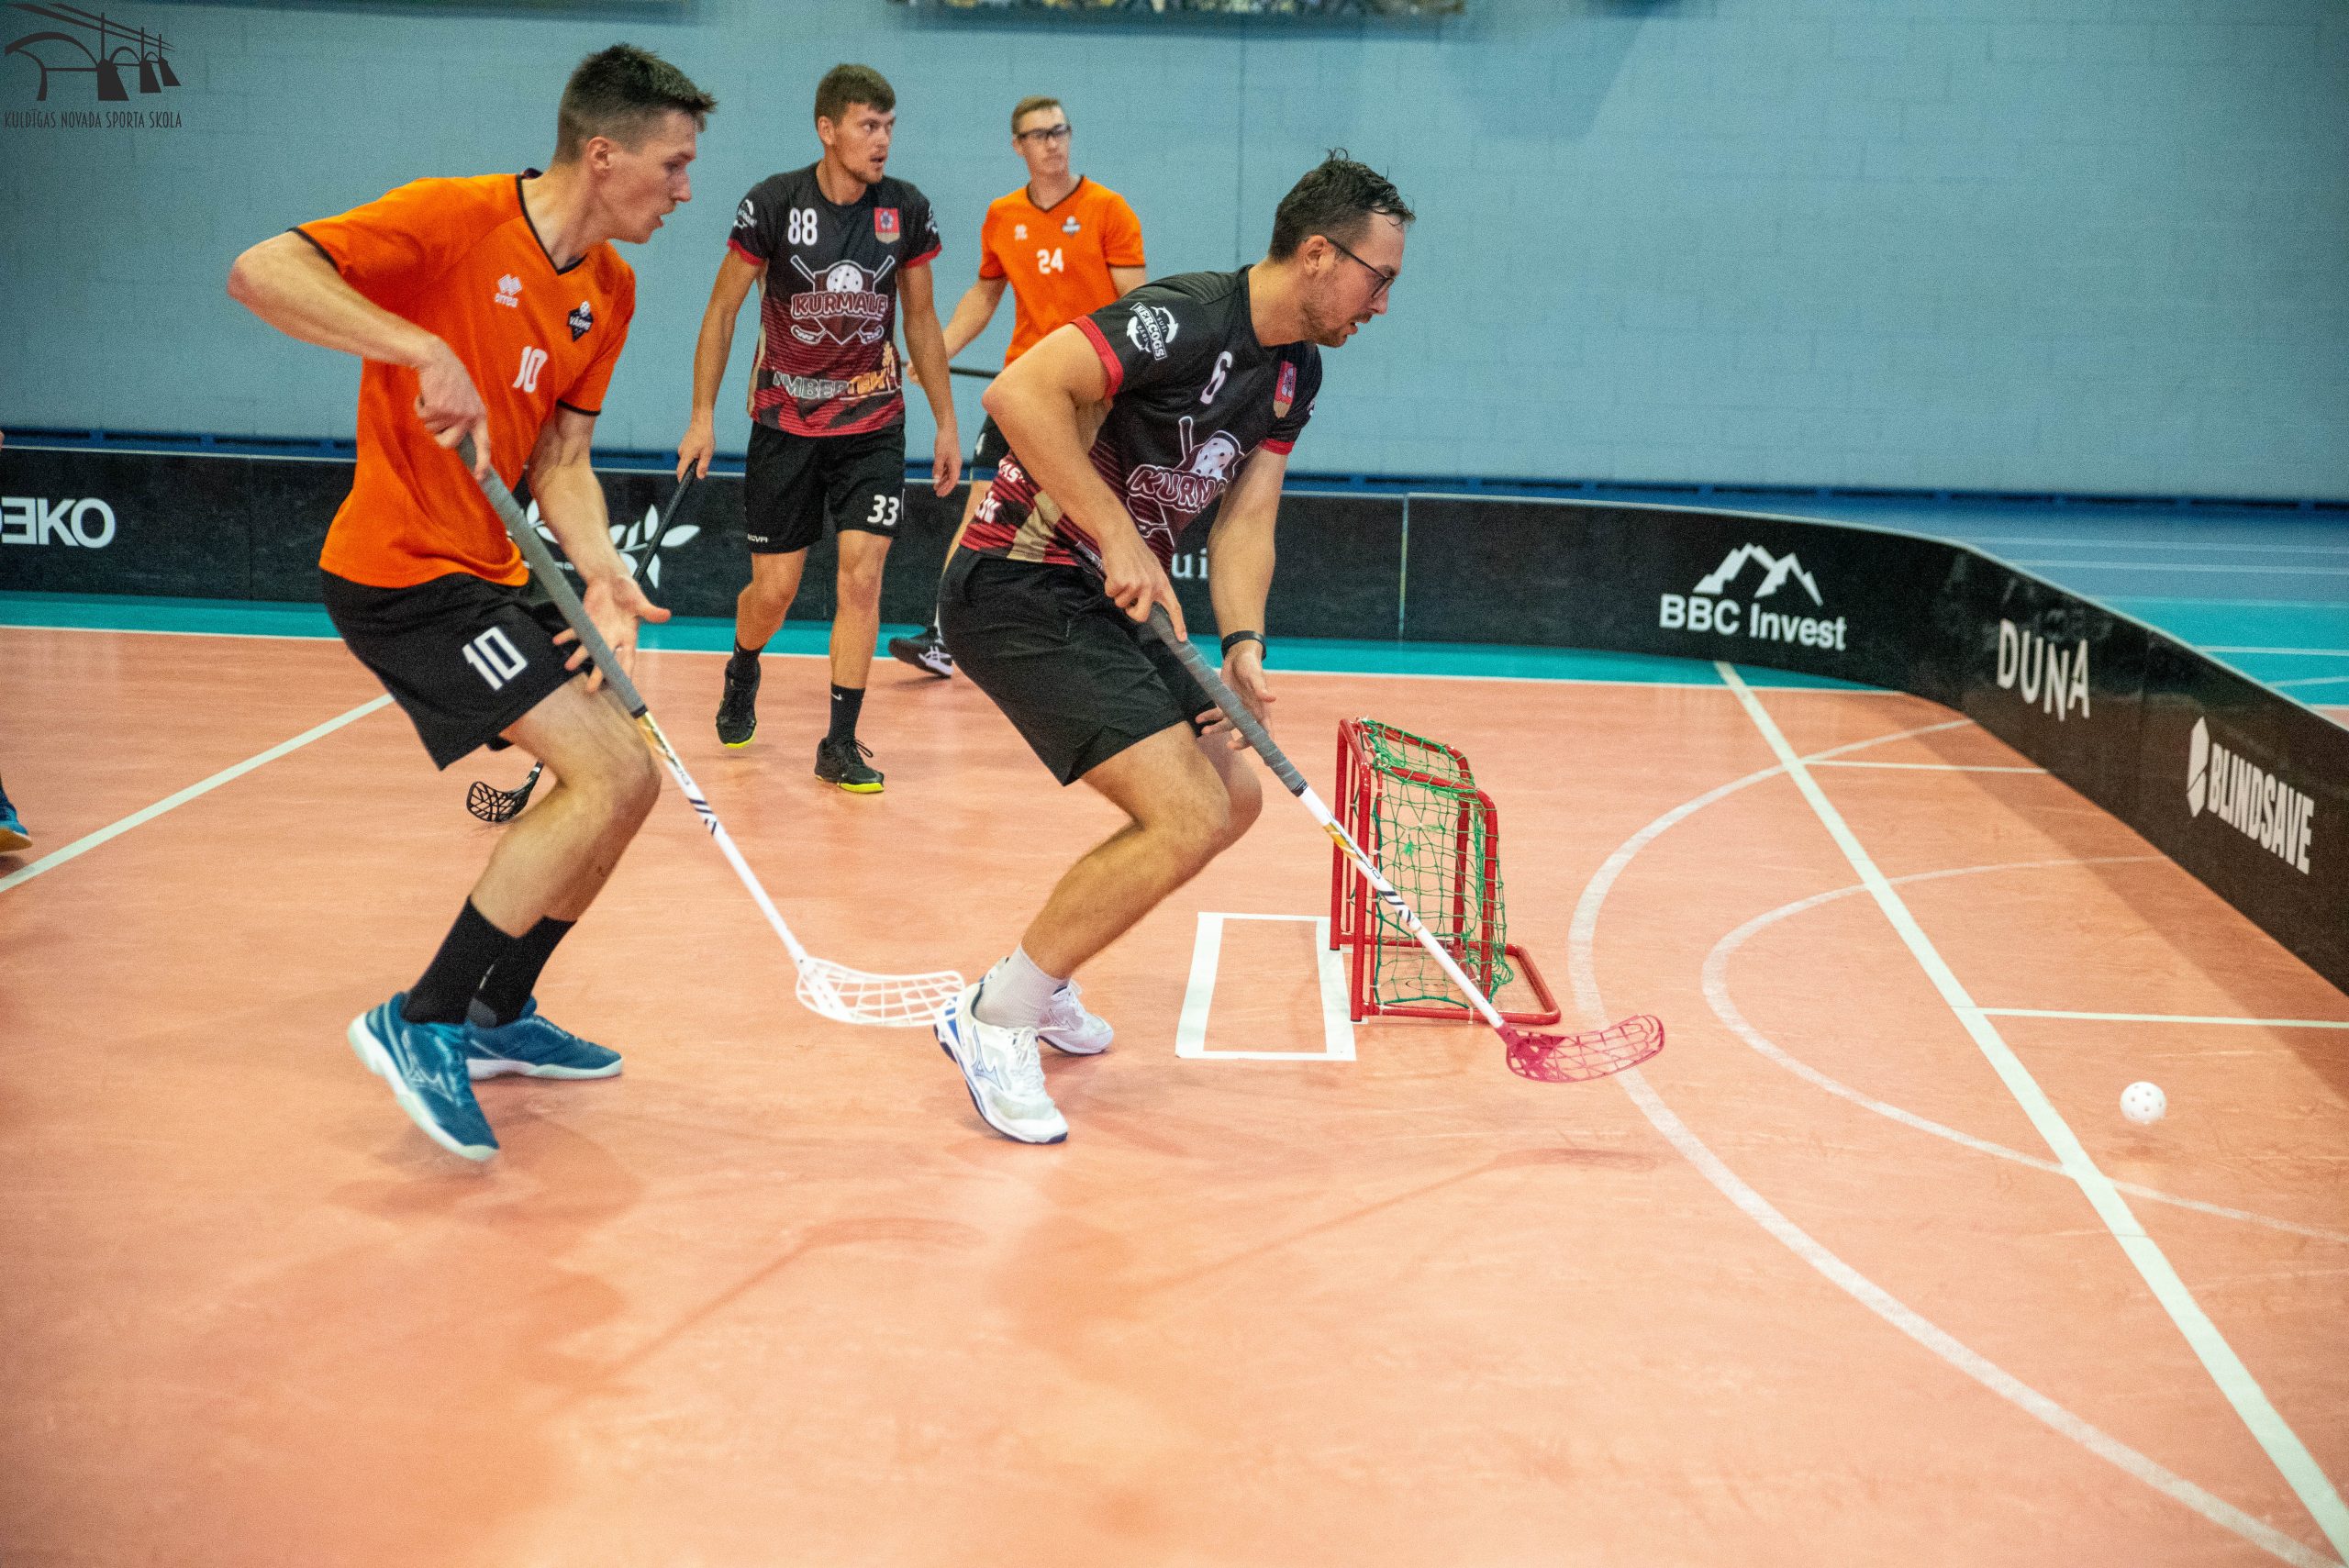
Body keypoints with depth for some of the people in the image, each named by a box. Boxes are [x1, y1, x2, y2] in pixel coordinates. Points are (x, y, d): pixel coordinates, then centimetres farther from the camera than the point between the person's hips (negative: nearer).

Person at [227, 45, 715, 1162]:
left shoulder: (610, 289, 7)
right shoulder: (457, 219, -17)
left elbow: (560, 458, 8)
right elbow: (258, 273, -25)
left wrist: (601, 574, -10)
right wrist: (424, 350, -34)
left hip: (488, 574, 9)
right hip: (404, 568, -9)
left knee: (622, 782, 10)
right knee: (607, 776, -17)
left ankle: (497, 1015, 25)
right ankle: (421, 1023, -7)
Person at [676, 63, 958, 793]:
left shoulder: (908, 210, -4)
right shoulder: (772, 205, -12)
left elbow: (921, 321, 8)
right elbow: (722, 310, -2)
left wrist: (946, 423, 8)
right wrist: (703, 417, -5)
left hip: (873, 423, 1)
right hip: (784, 422, -1)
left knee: (862, 571, -11)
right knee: (773, 589, 3)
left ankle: (841, 745, 0)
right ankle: (741, 674, 39)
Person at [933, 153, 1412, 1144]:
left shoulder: (1295, 373, 9)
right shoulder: (1186, 320, -21)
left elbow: (1245, 519, 6)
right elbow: (1019, 392, -31)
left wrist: (1243, 644, -11)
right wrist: (1119, 536, -31)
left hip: (1112, 599, 10)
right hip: (1020, 587, -10)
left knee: (1231, 799, 14)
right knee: (1187, 816, -18)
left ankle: (1039, 981, 26)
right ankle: (992, 1023, -4)